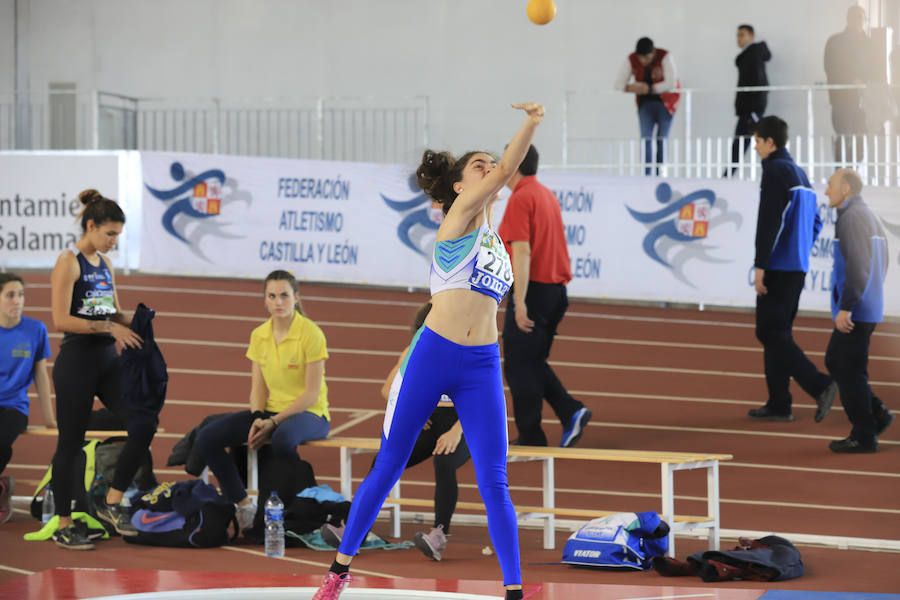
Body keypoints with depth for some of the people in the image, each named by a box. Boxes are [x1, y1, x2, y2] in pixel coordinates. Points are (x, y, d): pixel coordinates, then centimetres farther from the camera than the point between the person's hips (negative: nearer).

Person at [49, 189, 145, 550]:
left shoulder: (105, 263, 12)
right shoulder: (69, 262, -11)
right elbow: (61, 320, -19)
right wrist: (109, 327, -23)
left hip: (107, 359, 7)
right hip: (77, 361, -7)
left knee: (144, 425, -6)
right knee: (70, 444, 1)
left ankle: (112, 503, 6)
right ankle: (65, 526, 11)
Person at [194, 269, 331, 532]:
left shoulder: (310, 333, -11)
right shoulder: (259, 335, 7)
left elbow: (311, 394, -14)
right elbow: (258, 388, 9)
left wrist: (273, 423, -20)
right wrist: (257, 418, -12)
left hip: (309, 414, -6)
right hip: (271, 411, 6)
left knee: (282, 439, -42)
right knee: (206, 438, -13)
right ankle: (244, 506, -6)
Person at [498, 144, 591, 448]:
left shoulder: (520, 199, -14)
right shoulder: (548, 195, 14)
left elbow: (522, 252, -21)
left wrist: (520, 303, -23)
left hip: (531, 290, -9)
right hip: (556, 290, 9)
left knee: (520, 367, 0)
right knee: (533, 363, 19)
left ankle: (531, 439, 3)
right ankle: (571, 412, 3)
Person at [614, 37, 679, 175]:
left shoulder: (665, 57, -19)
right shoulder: (631, 60, -9)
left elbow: (671, 84, -26)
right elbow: (618, 84, -8)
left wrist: (650, 89, -31)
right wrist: (629, 88, -30)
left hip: (665, 102, -2)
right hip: (646, 103, 2)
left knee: (662, 140, -2)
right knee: (646, 138, -12)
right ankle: (646, 176, -17)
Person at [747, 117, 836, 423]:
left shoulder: (776, 171, -11)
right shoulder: (800, 174, 17)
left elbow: (768, 222, -18)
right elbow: (814, 222, 22)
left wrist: (760, 266, -18)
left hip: (778, 268, -9)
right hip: (798, 268, 9)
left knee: (770, 332, -8)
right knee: (778, 332, 11)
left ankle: (820, 385, -17)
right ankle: (778, 404, 10)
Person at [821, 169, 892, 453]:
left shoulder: (852, 217, -15)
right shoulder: (871, 217, 17)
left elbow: (857, 266, -23)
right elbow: (881, 266, 21)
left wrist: (845, 308, -23)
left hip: (855, 311, -10)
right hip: (870, 307, 10)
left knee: (850, 371, -4)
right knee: (835, 362, 16)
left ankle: (864, 436, 0)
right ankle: (876, 413, 12)